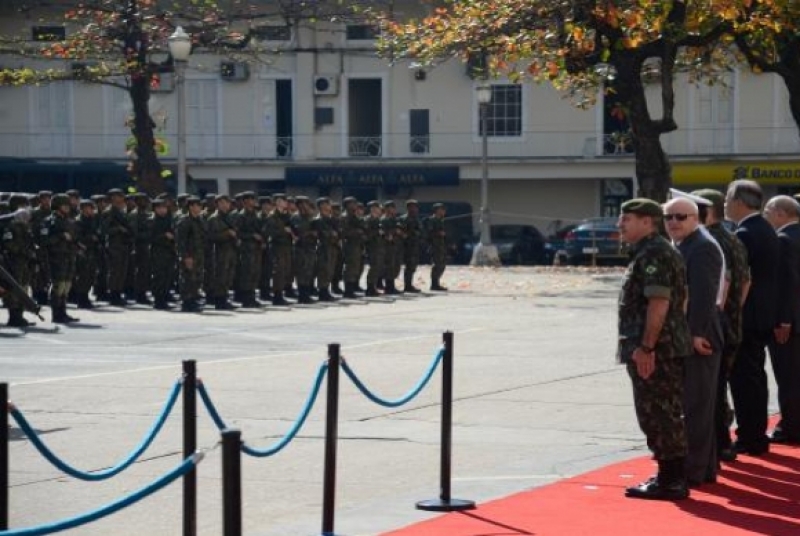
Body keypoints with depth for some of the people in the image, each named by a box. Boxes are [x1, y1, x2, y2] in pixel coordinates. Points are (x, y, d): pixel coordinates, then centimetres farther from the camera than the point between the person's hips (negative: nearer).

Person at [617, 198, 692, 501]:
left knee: (658, 415, -7)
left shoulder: (653, 254, -15)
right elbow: (681, 298, 23)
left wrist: (645, 348, -25)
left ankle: (670, 481, -4)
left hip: (654, 351, -11)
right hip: (668, 348, 11)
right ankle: (672, 477, 22)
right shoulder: (657, 252, 19)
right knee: (667, 414, 15)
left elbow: (659, 303, -24)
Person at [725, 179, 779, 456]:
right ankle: (756, 435, 21)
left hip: (747, 317, -10)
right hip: (763, 316, 10)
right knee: (755, 376, 15)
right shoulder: (766, 230, 13)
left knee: (744, 378, -5)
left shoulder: (745, 234, -17)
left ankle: (749, 438, -3)